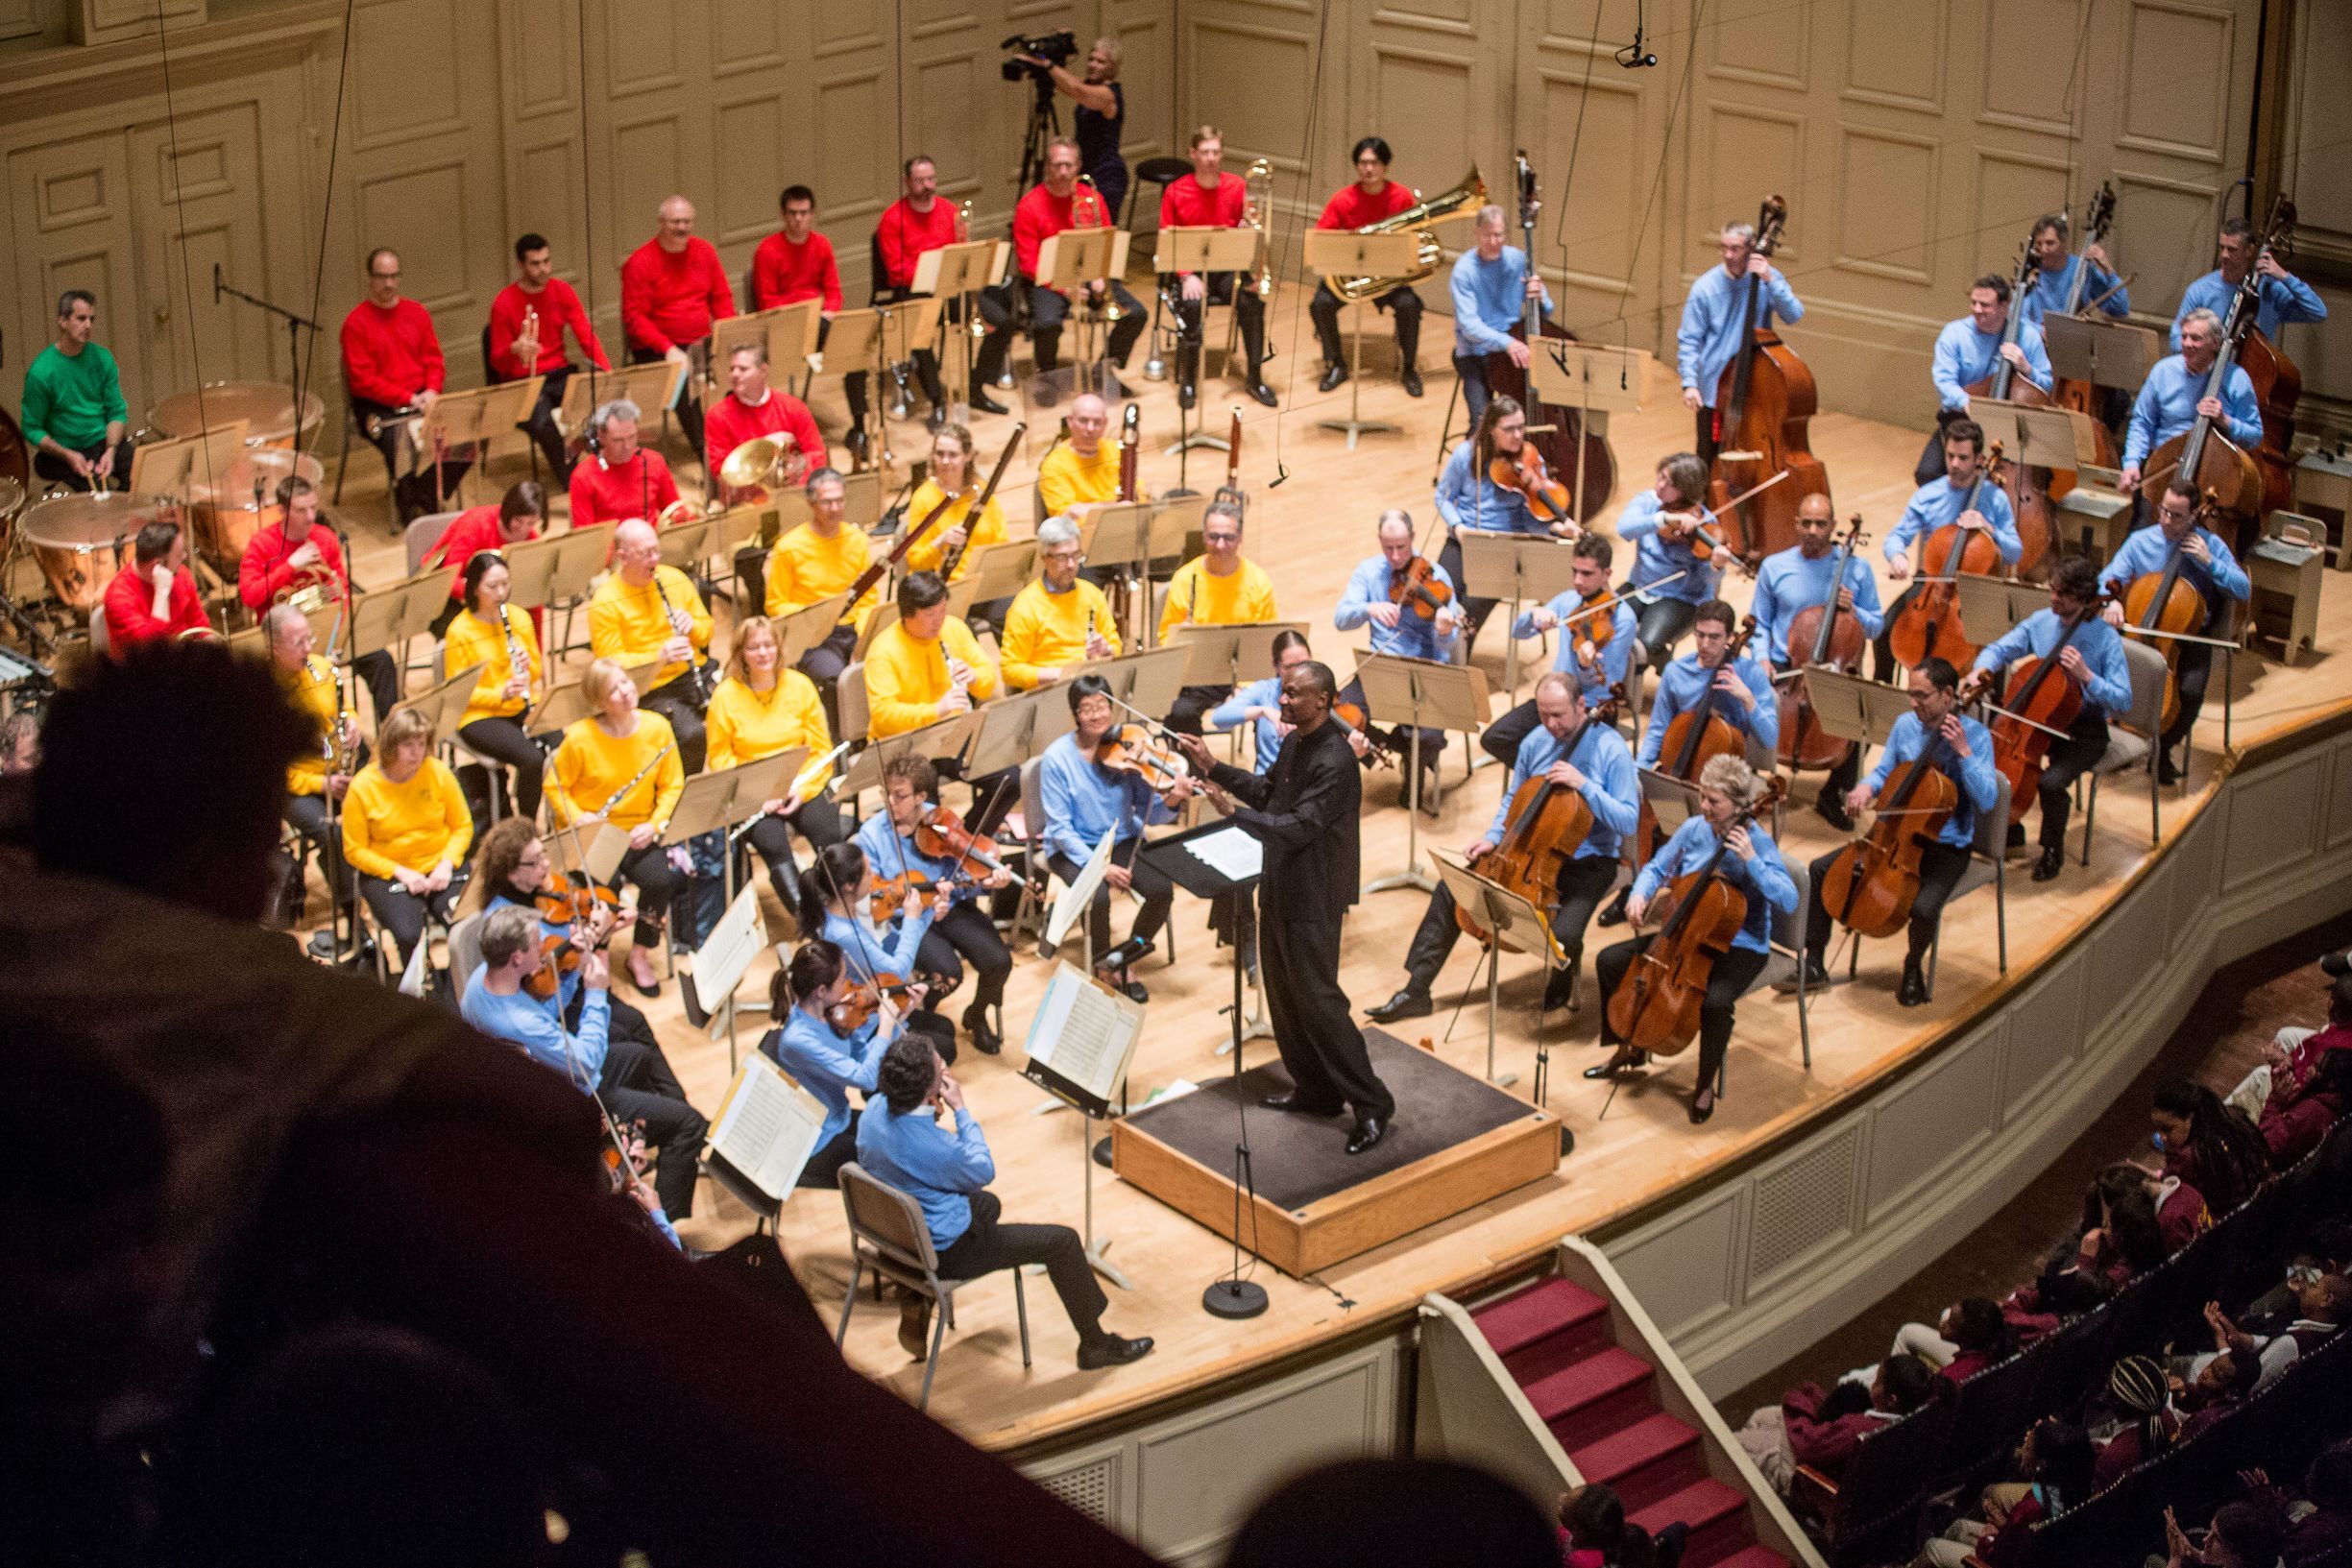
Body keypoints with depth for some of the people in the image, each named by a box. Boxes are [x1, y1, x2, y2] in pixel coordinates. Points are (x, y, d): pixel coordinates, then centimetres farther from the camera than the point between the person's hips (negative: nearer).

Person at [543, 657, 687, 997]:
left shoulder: (657, 728, -5)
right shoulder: (579, 738, -14)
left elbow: (673, 786, 3)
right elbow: (555, 787, -2)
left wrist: (655, 823, -12)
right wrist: (577, 817, -19)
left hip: (636, 832, 3)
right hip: (588, 834, -2)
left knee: (660, 879, -25)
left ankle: (640, 956, 1)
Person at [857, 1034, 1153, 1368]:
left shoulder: (875, 1109, -15)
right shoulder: (933, 1147, -37)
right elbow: (984, 1172, -13)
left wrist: (932, 1111, -3)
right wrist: (960, 1109, -11)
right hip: (942, 1252, -8)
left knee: (988, 1204, 35)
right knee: (1063, 1241, 1)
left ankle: (917, 1298, 27)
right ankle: (1095, 1345, 18)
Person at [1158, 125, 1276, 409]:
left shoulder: (1237, 188, 1)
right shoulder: (1176, 191, -4)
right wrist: (1187, 276, -17)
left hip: (1228, 268, 2)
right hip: (1191, 268, -2)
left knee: (1253, 300, -28)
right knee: (1193, 304, -33)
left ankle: (1256, 378, -15)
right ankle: (1187, 381, -18)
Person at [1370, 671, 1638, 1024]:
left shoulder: (1611, 749, -17)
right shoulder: (1535, 741, -1)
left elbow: (1628, 821, -19)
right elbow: (1513, 799, 14)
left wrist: (1584, 784, -29)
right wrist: (1492, 838, -2)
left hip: (1587, 862, -6)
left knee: (1564, 935, -31)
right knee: (1452, 889, -6)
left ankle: (1563, 980, 8)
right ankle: (1416, 989, -1)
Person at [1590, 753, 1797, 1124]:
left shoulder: (1758, 843, -18)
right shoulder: (1693, 829, -3)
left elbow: (1789, 900, -27)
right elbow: (1657, 869, 11)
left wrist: (1751, 861, -35)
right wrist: (1640, 894, -10)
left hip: (1740, 947, -6)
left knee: (1715, 1001, -35)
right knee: (1610, 962, -1)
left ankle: (1706, 1083, -8)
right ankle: (1629, 1049, 19)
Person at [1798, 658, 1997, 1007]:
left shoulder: (1975, 735, -15)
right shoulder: (1906, 725, 0)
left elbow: (1987, 800, -23)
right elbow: (1884, 772, 13)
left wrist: (1964, 752, -30)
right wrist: (1866, 787, -10)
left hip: (1946, 845, -6)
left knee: (1924, 908, -32)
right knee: (1821, 869, -2)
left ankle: (1913, 967, 3)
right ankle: (1814, 962, 9)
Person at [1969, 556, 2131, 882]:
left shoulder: (2106, 638, -15)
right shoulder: (2040, 622, -1)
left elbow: (2123, 701, -18)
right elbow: (1999, 650, 8)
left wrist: (2086, 675, -33)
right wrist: (1982, 670, -15)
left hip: (2084, 730, -5)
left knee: (2051, 782, -29)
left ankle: (2053, 852, 1)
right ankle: (2012, 835, 12)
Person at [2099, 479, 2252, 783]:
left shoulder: (2209, 544, -1)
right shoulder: (2140, 541, 2)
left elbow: (2244, 590, -4)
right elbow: (2109, 579, 0)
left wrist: (2209, 562, -16)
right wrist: (2111, 601, -23)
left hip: (2190, 636, -1)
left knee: (2191, 690, -29)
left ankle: (2164, 749, -2)